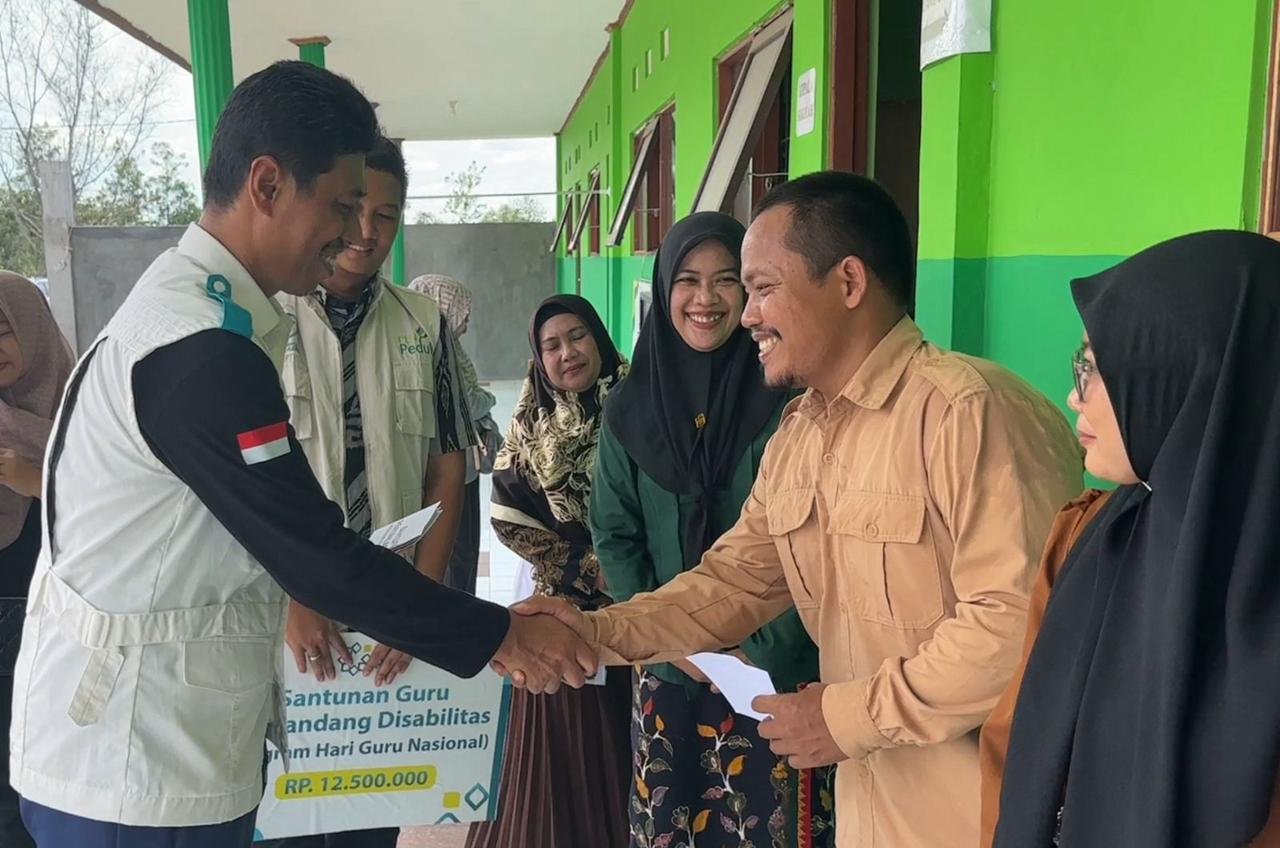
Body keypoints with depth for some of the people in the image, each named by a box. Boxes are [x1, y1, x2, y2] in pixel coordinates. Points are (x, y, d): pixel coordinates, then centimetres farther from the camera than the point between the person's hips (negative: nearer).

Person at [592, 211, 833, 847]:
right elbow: (614, 536, 4)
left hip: (773, 674, -3)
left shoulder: (785, 401, -9)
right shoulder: (631, 408, 1)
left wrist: (761, 651, -13)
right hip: (667, 674, 3)